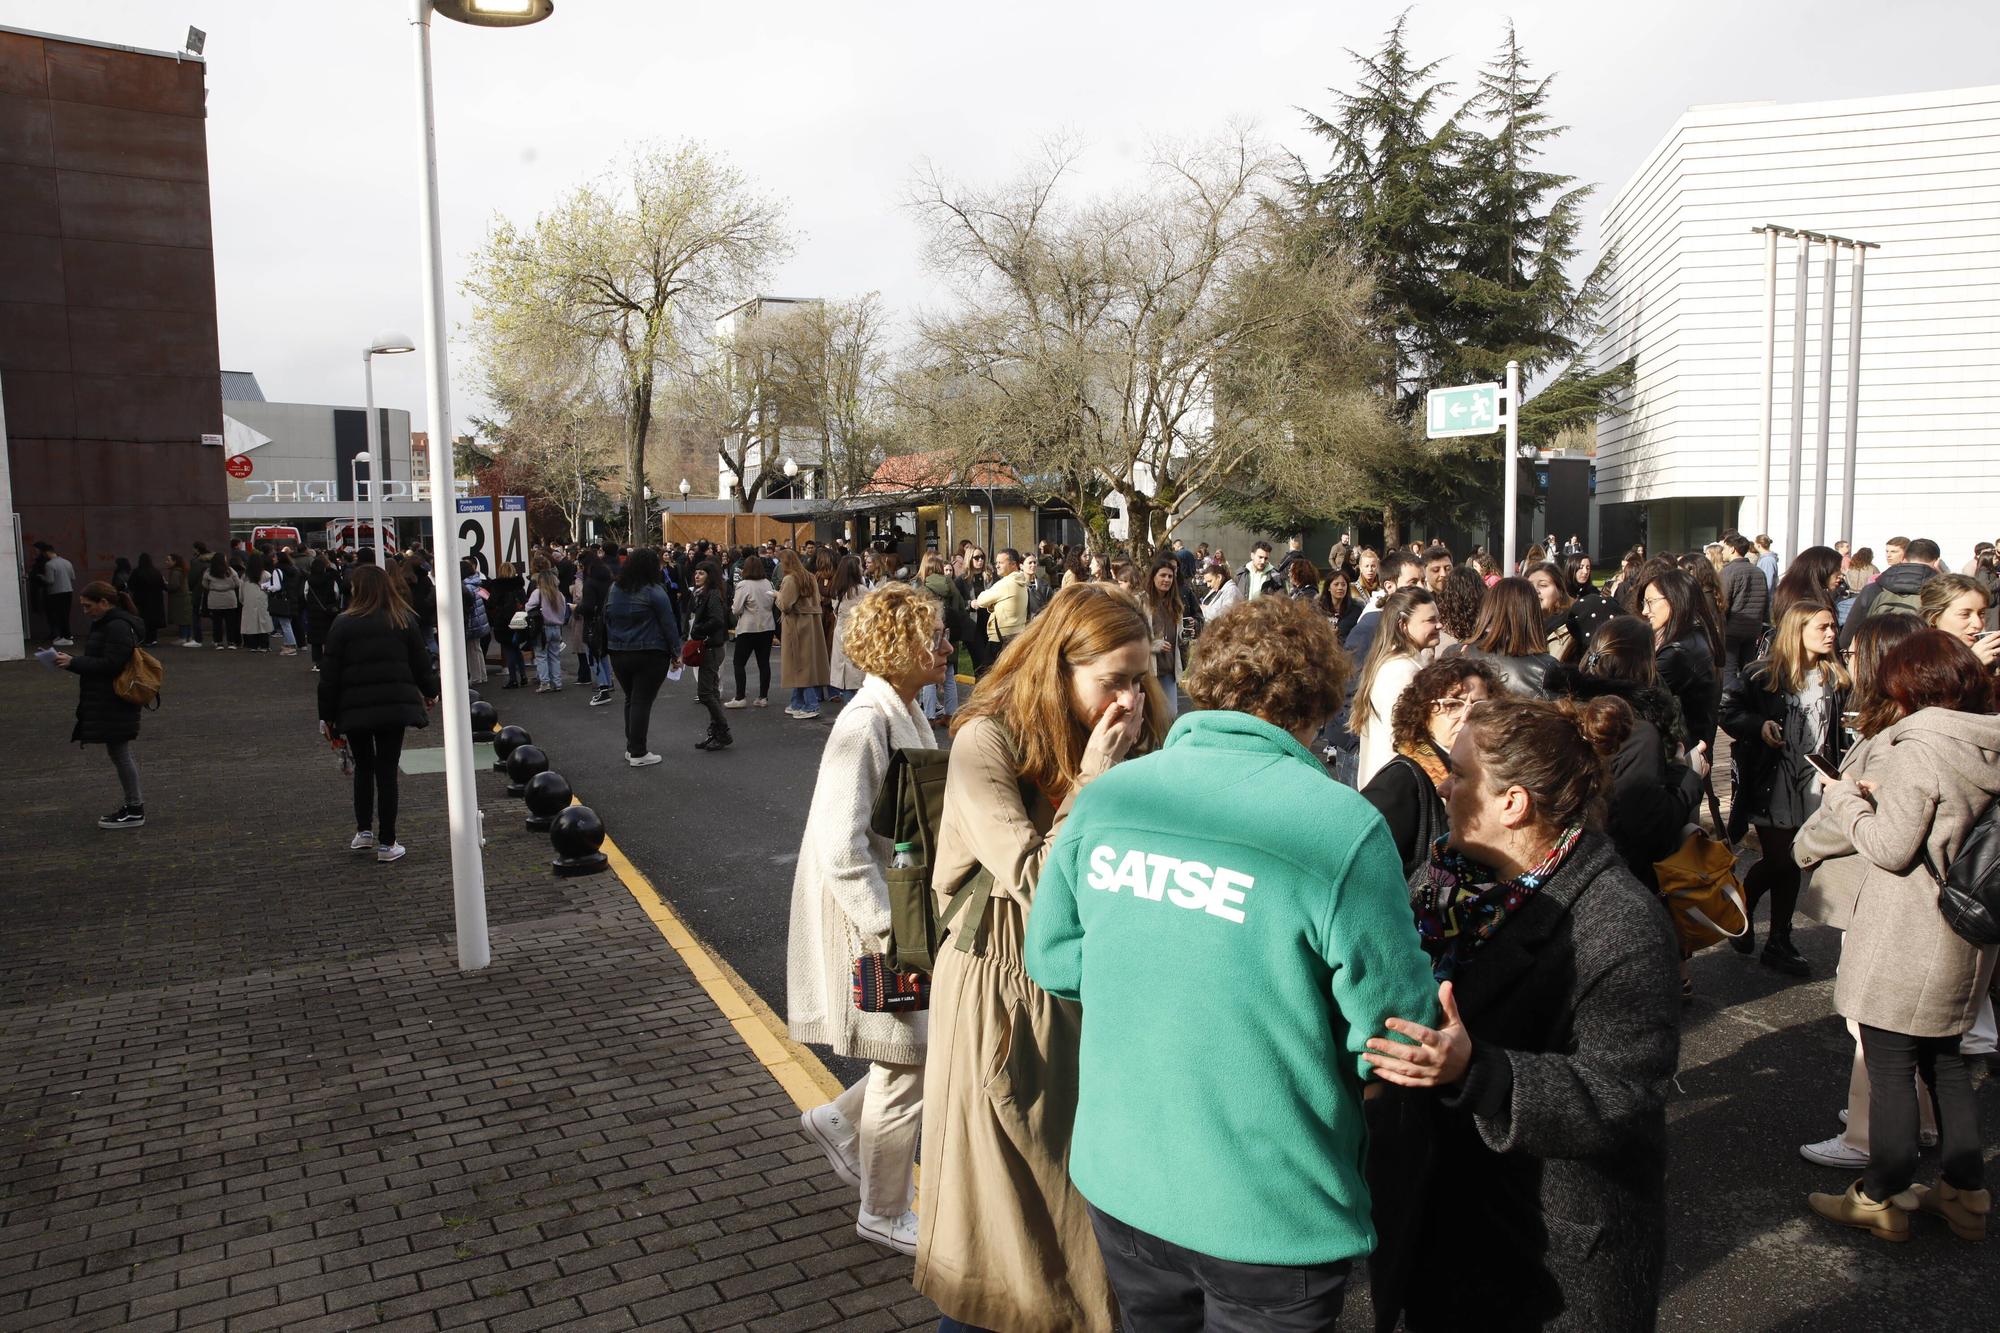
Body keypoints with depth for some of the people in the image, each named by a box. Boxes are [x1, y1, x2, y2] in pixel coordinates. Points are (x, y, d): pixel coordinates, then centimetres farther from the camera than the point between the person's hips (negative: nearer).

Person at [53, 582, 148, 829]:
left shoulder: (118, 627, -18)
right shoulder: (107, 624, 15)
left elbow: (109, 665, -22)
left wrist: (73, 662, -19)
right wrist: (72, 660, 9)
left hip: (115, 704, -10)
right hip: (106, 702, 10)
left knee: (119, 752, -3)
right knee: (120, 753, 14)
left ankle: (135, 810, 3)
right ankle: (134, 804, 21)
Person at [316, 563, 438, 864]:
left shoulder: (343, 624, -5)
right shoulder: (406, 621, 2)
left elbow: (329, 673, -3)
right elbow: (421, 662, 8)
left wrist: (327, 715, 5)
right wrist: (430, 691, 27)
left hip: (356, 708, -1)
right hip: (395, 705, 1)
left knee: (363, 768, 18)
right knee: (387, 771, 4)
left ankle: (364, 831, 16)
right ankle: (386, 843, 5)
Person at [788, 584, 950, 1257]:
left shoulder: (907, 714, 7)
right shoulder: (865, 722, -22)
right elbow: (841, 849, -26)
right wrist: (891, 934, -23)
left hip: (905, 911, 9)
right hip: (874, 926, -9)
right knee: (908, 1071, 6)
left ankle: (842, 1120, 36)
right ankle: (884, 1214, 28)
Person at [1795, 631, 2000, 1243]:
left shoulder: (1919, 749, -21)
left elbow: (1890, 847, -20)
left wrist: (1846, 799, -6)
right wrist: (1874, 797, 11)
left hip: (1907, 941, -8)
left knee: (1889, 1069, 4)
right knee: (1944, 1063, 21)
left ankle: (1882, 1201, 16)